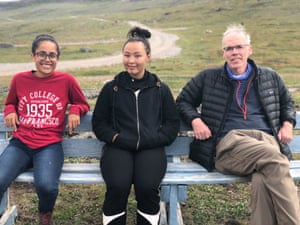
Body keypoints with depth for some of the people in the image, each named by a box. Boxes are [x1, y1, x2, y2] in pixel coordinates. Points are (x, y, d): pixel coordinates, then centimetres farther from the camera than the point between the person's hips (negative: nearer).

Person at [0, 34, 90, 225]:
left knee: (46, 185, -29)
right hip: (20, 144, 2)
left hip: (49, 146, -2)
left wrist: (75, 111, -5)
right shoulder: (19, 79, 8)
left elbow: (83, 104, 17)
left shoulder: (66, 80, 3)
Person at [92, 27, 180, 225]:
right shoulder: (111, 88, 13)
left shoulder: (161, 89, 14)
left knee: (147, 187, -30)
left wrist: (151, 139, -4)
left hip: (151, 149, 0)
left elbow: (172, 123, 13)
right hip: (118, 148, 0)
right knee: (118, 186, -30)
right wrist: (116, 138, -4)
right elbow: (99, 123, 14)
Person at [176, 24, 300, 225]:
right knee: (274, 160, -36)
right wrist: (195, 120, 0)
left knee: (264, 180, -37)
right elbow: (183, 101, 21)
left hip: (267, 139, 3)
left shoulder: (269, 77, 22)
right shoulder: (208, 78, 15)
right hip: (230, 141, -2)